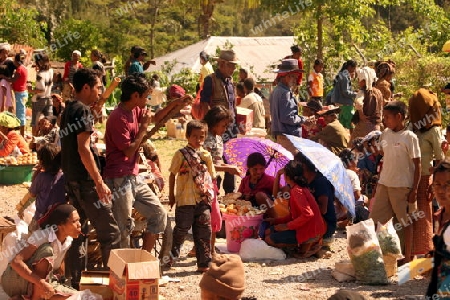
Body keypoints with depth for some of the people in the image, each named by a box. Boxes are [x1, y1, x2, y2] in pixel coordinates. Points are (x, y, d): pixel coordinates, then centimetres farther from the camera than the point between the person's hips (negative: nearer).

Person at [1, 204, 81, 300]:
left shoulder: (68, 241, -3)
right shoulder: (43, 236, -24)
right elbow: (16, 262, -35)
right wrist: (41, 283, -43)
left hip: (36, 287, 7)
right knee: (47, 250, -30)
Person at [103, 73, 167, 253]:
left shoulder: (136, 111, 8)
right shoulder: (118, 118, -18)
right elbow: (129, 151, -17)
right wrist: (143, 127, -10)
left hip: (134, 178, 9)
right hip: (119, 180, -9)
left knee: (159, 214, 12)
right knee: (124, 228, -4)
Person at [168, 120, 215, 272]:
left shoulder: (206, 155, 11)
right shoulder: (181, 154, -2)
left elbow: (211, 176, 18)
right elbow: (172, 174, 3)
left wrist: (210, 194, 10)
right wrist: (171, 195, 3)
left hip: (203, 199, 4)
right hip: (185, 200, -4)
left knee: (204, 231, 6)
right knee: (181, 229, -2)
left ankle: (204, 263, 11)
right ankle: (170, 257, 15)